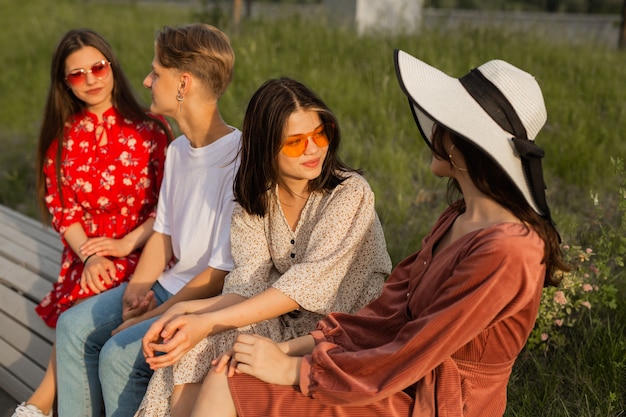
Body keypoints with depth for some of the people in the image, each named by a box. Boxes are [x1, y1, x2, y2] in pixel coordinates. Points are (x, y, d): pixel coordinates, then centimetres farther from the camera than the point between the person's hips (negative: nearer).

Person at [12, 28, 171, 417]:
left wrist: (126, 244, -16)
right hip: (83, 251, 3)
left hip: (140, 247, -2)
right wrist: (88, 256, -15)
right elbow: (60, 204, 2)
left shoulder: (151, 128, -2)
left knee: (87, 294, -29)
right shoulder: (62, 135, 7)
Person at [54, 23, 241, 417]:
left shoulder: (239, 159, -24)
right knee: (74, 326, 1)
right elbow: (165, 232, 12)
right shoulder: (178, 149, 6)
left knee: (119, 353, -22)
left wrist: (153, 319, -17)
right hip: (169, 283, 9)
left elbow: (223, 273, -22)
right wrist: (136, 289, -4)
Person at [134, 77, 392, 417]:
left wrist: (208, 321, -30)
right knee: (192, 351, -19)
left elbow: (308, 284, -24)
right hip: (284, 322, 5)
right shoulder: (254, 203, 1)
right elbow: (249, 287, -9)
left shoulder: (350, 194, -15)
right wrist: (186, 311, -29)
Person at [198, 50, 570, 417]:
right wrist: (292, 348, -6)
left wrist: (291, 369, -15)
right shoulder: (459, 218, 5)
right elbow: (392, 309, 4)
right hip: (408, 380, 8)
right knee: (228, 372, -2)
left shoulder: (505, 251, -25)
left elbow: (410, 357, -23)